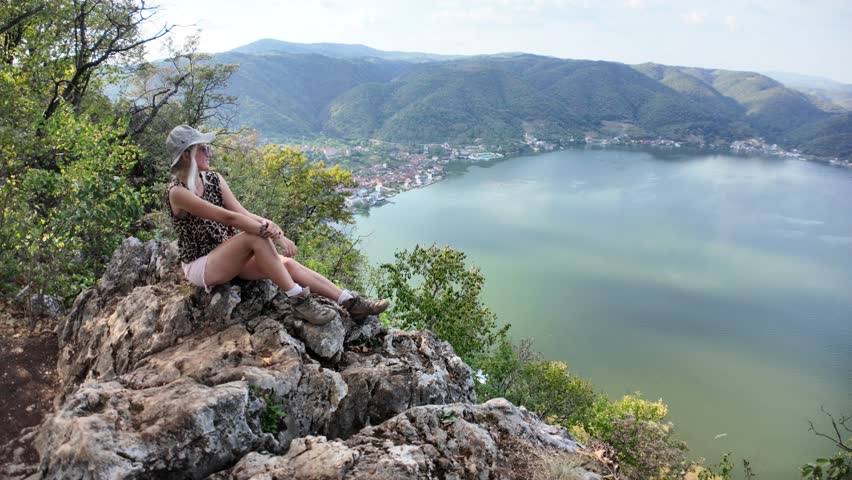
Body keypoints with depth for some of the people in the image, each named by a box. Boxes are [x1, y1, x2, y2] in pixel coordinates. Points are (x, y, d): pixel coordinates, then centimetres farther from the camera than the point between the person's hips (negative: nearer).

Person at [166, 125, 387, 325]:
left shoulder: (214, 179, 4)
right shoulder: (178, 192, -18)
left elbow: (242, 213, -6)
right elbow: (228, 217, -27)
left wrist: (266, 224, -28)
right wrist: (273, 233, -32)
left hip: (227, 255, 6)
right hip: (199, 266, -6)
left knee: (286, 263, -16)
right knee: (255, 236, -31)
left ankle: (350, 301, -18)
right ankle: (299, 300, -28)